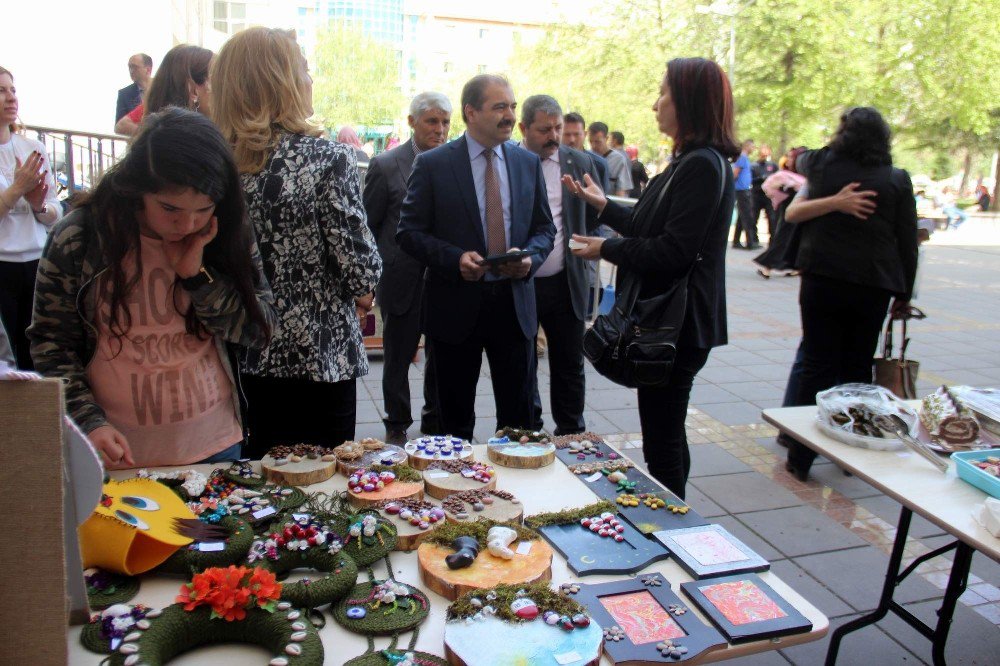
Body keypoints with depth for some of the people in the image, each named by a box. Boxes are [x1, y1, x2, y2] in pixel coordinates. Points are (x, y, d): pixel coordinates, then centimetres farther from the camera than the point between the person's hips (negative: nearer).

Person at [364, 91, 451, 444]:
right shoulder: (386, 165, -5)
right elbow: (367, 226, -2)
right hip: (403, 279, -2)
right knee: (397, 358, 11)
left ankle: (436, 421, 32)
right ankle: (397, 425, 28)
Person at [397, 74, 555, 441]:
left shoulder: (528, 163, 7)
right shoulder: (432, 164, -4)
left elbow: (544, 228, 12)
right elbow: (409, 232, -5)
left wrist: (531, 257, -9)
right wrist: (455, 259, -20)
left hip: (514, 302, 3)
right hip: (456, 303, -3)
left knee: (518, 416, 12)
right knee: (455, 419, 12)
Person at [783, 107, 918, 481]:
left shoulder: (822, 166, -1)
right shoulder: (897, 180, 1)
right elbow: (908, 243, 3)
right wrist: (904, 293, 10)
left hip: (822, 279, -1)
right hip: (873, 286, 1)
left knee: (818, 366, 4)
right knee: (858, 368, 13)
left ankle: (801, 457, 5)